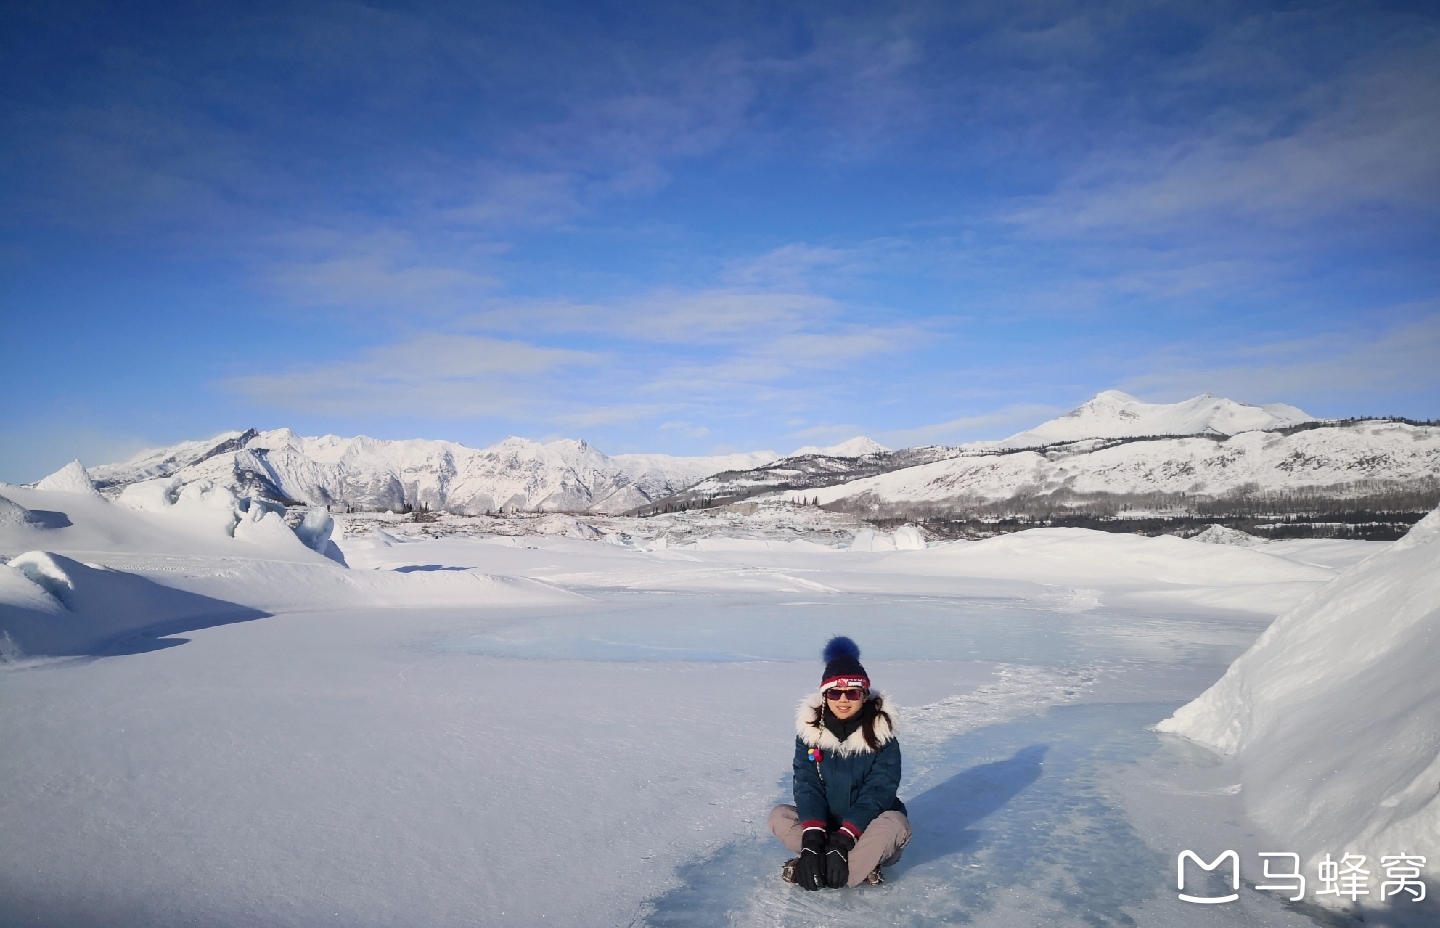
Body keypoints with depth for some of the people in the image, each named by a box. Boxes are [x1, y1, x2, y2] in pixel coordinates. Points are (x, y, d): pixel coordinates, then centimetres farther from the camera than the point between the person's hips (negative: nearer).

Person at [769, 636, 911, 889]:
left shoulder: (881, 733, -15)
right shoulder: (810, 729, -9)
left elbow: (878, 791, -21)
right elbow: (807, 786, -14)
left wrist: (844, 841, -31)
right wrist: (812, 837, -30)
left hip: (867, 825, -2)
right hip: (823, 822, 2)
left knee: (895, 823, -32)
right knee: (779, 817, -22)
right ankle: (864, 862, -24)